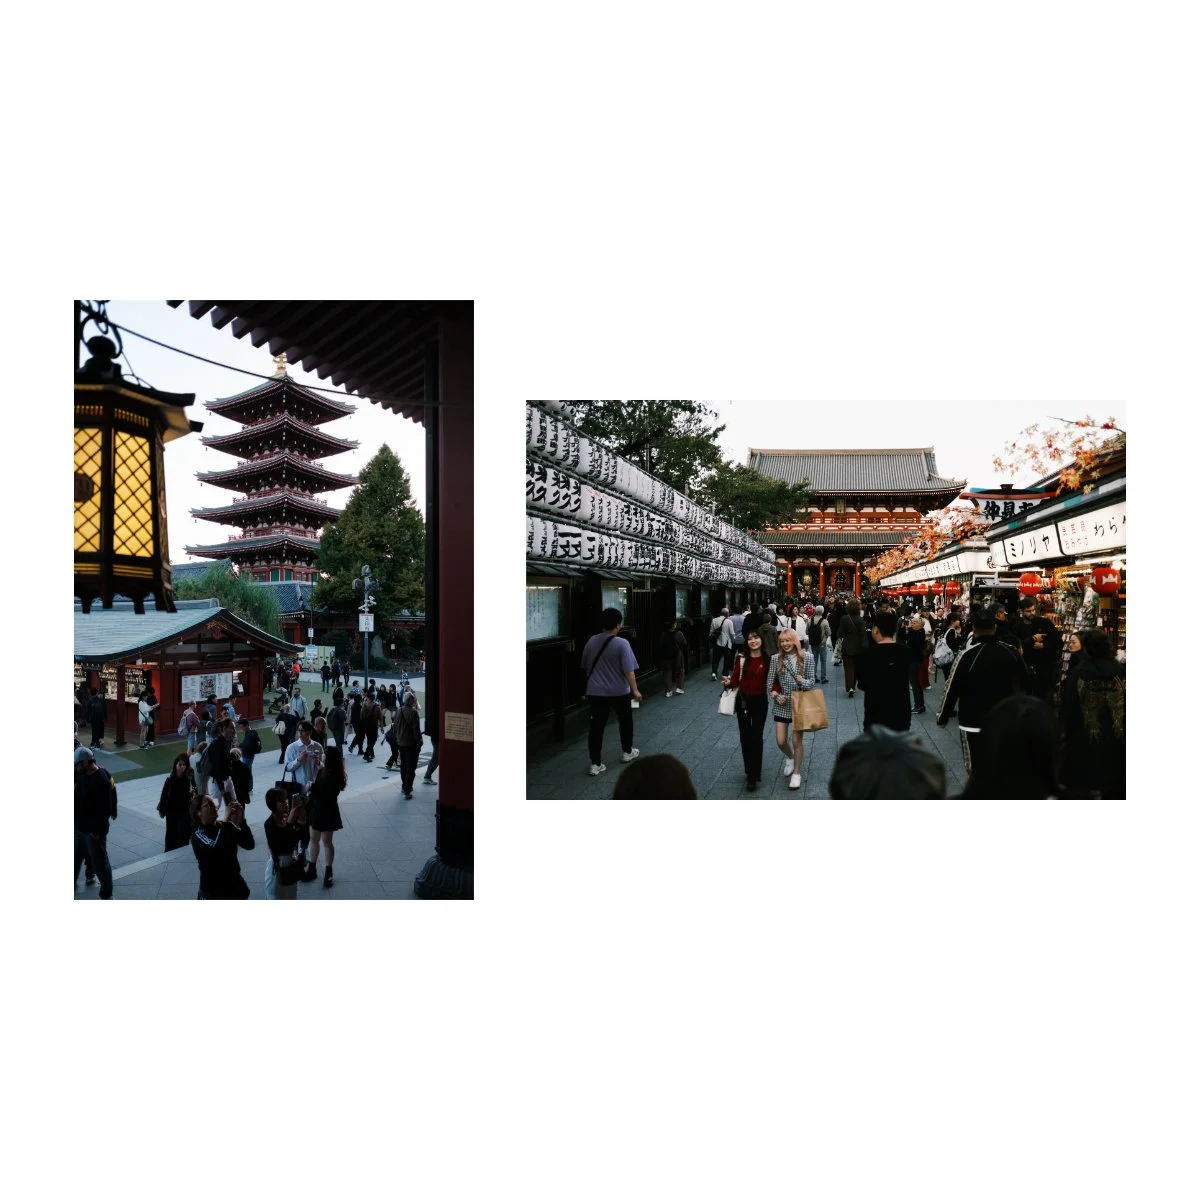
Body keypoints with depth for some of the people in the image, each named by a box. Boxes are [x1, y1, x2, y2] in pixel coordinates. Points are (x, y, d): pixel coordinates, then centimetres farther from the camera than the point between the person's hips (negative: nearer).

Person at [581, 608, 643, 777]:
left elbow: (585, 665, 13)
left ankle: (595, 764, 1)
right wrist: (635, 690, -14)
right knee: (625, 721, 21)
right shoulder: (622, 643, -14)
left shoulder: (592, 641, 1)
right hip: (620, 691, -3)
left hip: (595, 692, 3)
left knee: (596, 726, 3)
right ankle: (627, 752, 36)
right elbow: (629, 670, -19)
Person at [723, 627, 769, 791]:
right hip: (742, 700, 2)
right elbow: (736, 680, -6)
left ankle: (753, 777, 3)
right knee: (745, 737, 11)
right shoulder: (741, 659, -5)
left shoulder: (768, 659, -6)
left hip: (759, 701, -2)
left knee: (756, 737, -3)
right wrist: (728, 682, -27)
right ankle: (750, 771, 28)